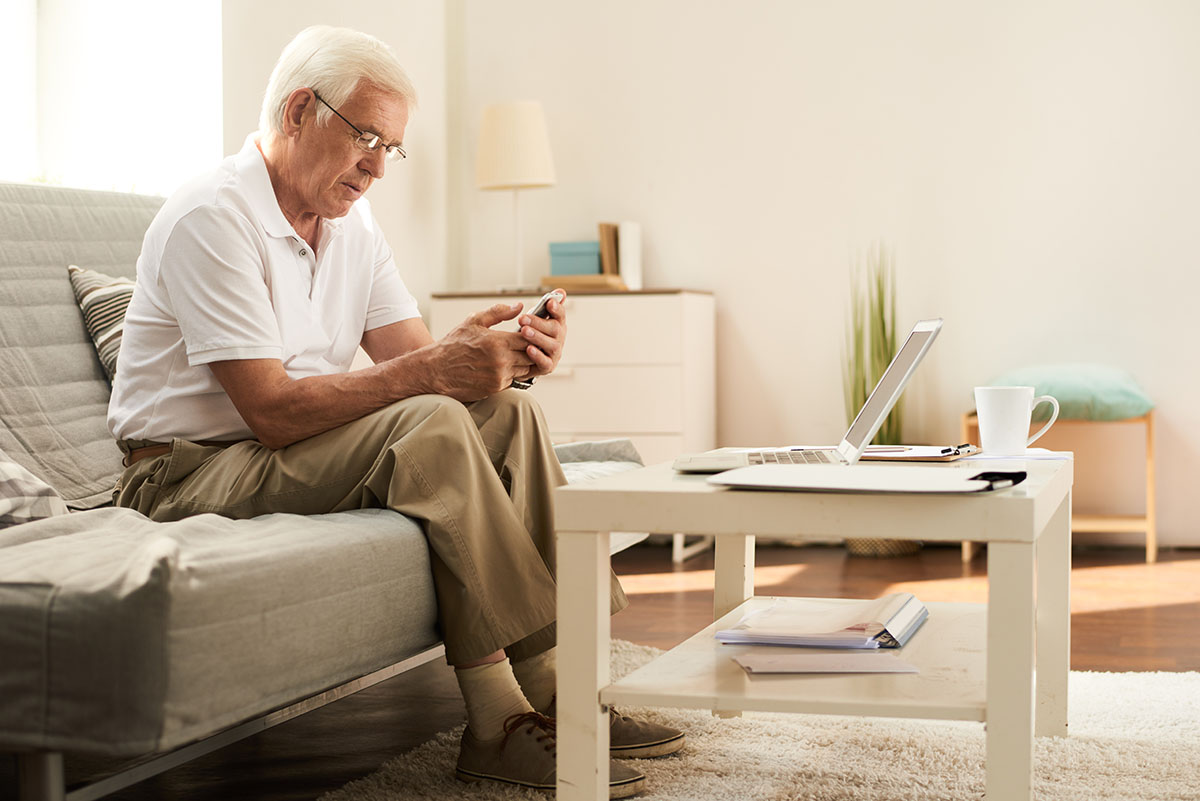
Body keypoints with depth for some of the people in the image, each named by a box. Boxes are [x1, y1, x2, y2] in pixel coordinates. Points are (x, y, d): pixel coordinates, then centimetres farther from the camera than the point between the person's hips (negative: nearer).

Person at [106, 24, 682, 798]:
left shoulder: (350, 219, 10)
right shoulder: (211, 218, -18)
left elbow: (410, 358, 2)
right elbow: (272, 411, -25)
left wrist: (500, 353, -19)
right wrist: (432, 370, -32)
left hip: (299, 451, 9)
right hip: (191, 474, -9)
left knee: (510, 413, -8)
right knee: (429, 427, -30)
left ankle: (557, 690, -10)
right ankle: (501, 723, -27)